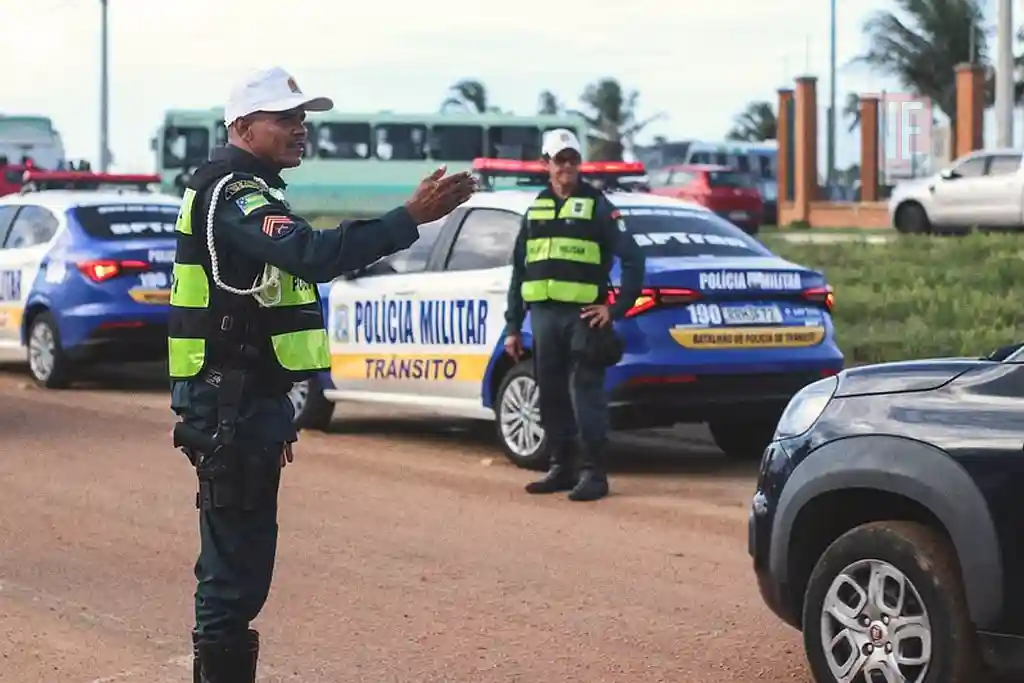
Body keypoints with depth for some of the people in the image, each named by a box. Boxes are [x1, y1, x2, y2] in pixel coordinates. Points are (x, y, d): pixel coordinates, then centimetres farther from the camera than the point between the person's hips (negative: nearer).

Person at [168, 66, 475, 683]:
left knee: (241, 556, 15)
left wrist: (275, 415, 25)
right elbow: (312, 256, -33)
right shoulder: (233, 192, -15)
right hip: (232, 405, -11)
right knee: (237, 561, -10)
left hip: (245, 401, 11)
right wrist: (411, 217, -38)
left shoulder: (245, 192, 20)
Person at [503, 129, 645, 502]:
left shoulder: (597, 206, 1)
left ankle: (594, 473, -5)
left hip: (582, 316, -5)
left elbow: (632, 258, -2)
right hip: (543, 316, 5)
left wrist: (617, 308, -8)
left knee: (586, 396, -8)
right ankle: (561, 468, 18)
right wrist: (513, 326, 14)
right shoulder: (536, 210, 16)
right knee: (551, 397, 8)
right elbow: (519, 271, 18)